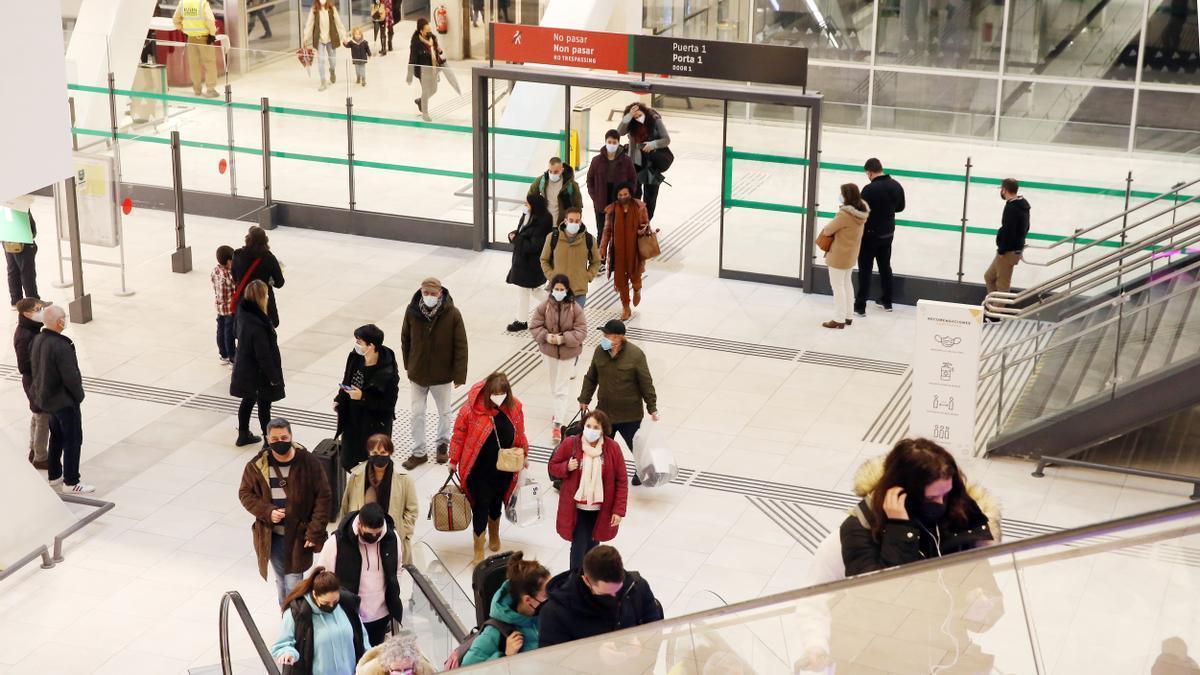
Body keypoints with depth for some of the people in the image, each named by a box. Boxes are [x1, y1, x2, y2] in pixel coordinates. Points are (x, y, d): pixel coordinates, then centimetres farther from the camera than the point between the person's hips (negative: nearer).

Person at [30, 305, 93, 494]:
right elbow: (71, 377, -26)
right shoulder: (61, 347, -30)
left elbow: (35, 369, 8)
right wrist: (79, 395, -8)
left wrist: (42, 390, 18)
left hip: (45, 398, 9)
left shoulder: (36, 341, -3)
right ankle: (71, 483, 11)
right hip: (64, 400, -9)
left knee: (57, 436, 24)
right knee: (73, 440, 5)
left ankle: (54, 475, 35)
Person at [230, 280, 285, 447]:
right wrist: (273, 376, -15)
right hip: (259, 375, -8)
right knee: (264, 405, 8)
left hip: (245, 371, 8)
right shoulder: (257, 325, -33)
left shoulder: (244, 313, -8)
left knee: (248, 400, 23)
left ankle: (243, 435, 37)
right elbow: (263, 355, -26)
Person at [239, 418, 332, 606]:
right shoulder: (257, 465, -6)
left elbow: (322, 498, -7)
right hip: (271, 535, 3)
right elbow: (245, 493, 5)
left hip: (299, 535, -3)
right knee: (280, 580, 18)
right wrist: (267, 512, -12)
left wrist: (315, 532, -11)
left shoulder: (309, 463, -12)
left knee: (294, 584, -5)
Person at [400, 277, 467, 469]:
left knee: (444, 412, 19)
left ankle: (443, 444, 41)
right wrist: (408, 365, 6)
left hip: (442, 374, -1)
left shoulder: (452, 314, -18)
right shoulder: (412, 311, -13)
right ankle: (418, 452, 23)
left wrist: (460, 375, -13)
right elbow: (405, 340, 2)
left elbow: (461, 346, -13)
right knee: (417, 414, 10)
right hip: (417, 374, 1)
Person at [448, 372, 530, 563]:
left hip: (504, 469, 4)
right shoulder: (471, 408, -19)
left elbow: (519, 434, 8)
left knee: (496, 502, 21)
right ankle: (479, 551, 11)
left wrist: (524, 455, 18)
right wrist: (454, 461, 2)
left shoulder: (514, 407, -8)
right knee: (481, 506, -1)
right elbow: (459, 436, -7)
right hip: (479, 470, -4)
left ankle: (494, 535, 48)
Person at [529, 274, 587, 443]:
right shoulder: (544, 307, -9)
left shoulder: (575, 309, -14)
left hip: (568, 353, -3)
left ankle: (558, 424, -4)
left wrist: (563, 338, -25)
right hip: (549, 351, 3)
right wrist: (546, 336, -21)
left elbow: (581, 332, -13)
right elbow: (535, 327, -3)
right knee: (554, 386, 19)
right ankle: (561, 411, 44)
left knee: (561, 389, -3)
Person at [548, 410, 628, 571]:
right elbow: (553, 467, 3)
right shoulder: (570, 444, -11)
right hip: (576, 508, -1)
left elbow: (621, 481, -5)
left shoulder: (612, 448, -10)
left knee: (592, 546, 17)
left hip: (601, 510, 1)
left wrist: (619, 510, -9)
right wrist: (567, 467, -20)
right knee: (579, 546, -6)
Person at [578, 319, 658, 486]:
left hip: (630, 414, -3)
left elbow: (646, 383, -11)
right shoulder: (600, 351, -4)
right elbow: (591, 378, 9)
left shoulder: (635, 354, -17)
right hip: (604, 410, 4)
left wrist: (652, 408, -9)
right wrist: (584, 399, 11)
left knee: (635, 445, 13)